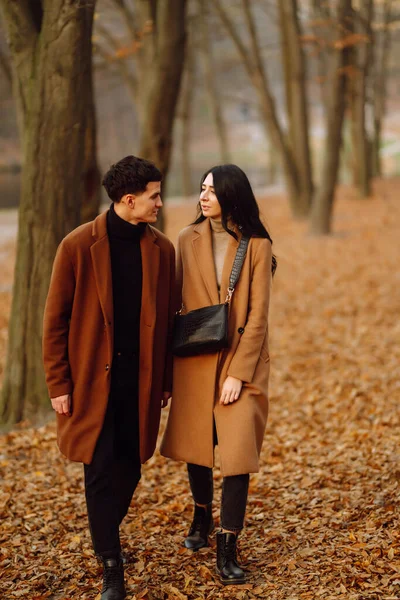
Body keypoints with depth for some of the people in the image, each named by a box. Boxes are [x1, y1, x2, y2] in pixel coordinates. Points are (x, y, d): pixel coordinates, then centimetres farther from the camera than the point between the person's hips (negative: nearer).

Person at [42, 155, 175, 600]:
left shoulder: (161, 248, 3)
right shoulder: (78, 245, -8)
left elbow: (167, 318, 9)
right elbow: (55, 319, -5)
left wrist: (165, 379, 9)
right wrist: (58, 384, -6)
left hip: (140, 380, 4)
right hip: (93, 379, -3)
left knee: (129, 467, 12)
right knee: (100, 472, -1)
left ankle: (107, 536, 37)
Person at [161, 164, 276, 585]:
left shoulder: (257, 245, -6)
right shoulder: (188, 240, 1)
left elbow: (257, 316, -7)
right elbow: (173, 302, 4)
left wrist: (238, 373, -13)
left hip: (241, 361, -2)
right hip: (194, 360, 3)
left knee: (237, 454, -7)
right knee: (195, 445, 13)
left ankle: (227, 551, 2)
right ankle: (202, 516, 40)